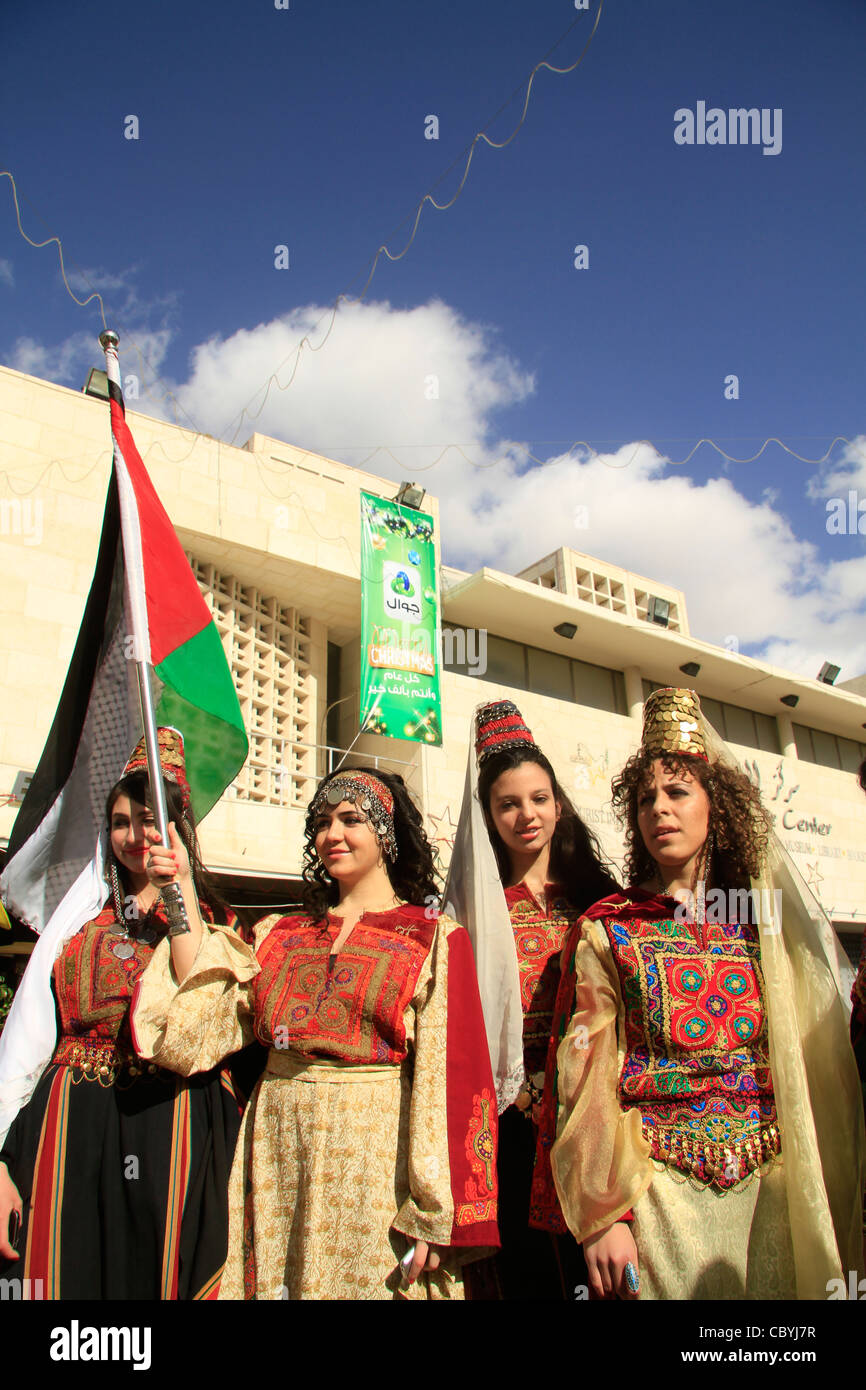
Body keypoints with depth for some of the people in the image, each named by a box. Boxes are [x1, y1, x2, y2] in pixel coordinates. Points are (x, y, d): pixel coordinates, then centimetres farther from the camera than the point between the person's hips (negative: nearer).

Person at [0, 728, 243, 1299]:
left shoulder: (214, 919, 5)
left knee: (162, 1274, 3)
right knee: (68, 1276, 4)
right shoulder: (81, 918, 11)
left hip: (170, 1129, -2)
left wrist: (181, 890, -15)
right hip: (71, 1132, 2)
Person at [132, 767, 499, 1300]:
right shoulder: (281, 934, 12)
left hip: (374, 1154, -4)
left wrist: (437, 1217, -14)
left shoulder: (436, 940, -2)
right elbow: (204, 1016, 2)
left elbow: (452, 1076, -8)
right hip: (278, 1152, 4)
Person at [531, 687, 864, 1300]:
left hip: (767, 1183, 3)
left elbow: (812, 1070, 9)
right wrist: (602, 1216, -13)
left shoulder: (764, 925, 6)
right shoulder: (605, 930, -3)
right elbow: (587, 1076, -6)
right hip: (656, 1186, -3)